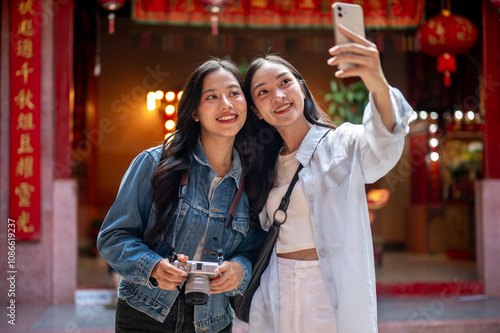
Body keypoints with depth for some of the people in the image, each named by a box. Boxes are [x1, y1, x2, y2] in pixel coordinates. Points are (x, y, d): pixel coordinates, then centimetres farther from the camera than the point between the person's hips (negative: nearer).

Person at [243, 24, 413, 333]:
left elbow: (382, 151, -30)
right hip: (277, 301, 4)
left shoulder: (343, 144, -7)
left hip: (335, 296, -4)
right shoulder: (264, 167, 9)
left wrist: (379, 86, -47)